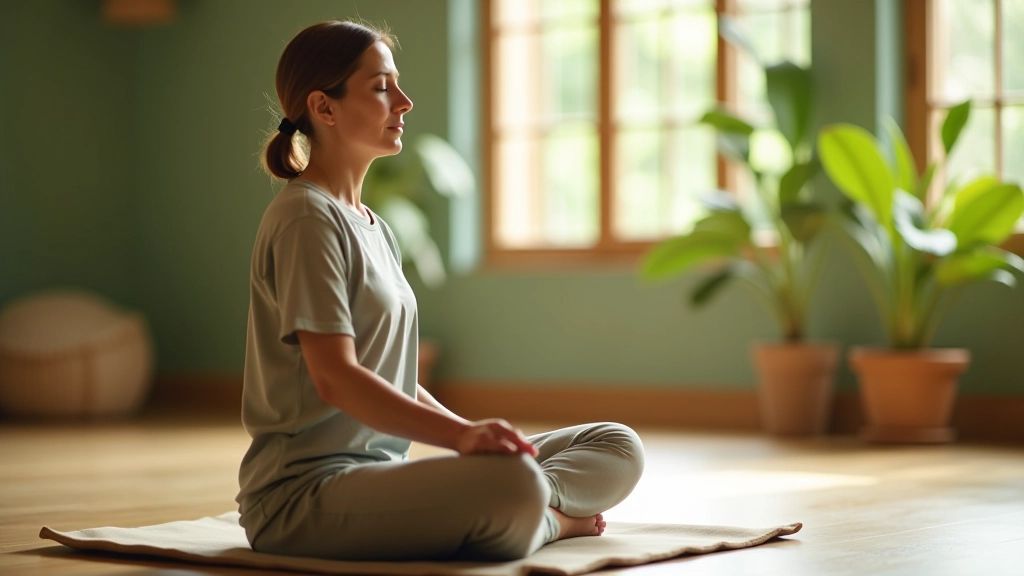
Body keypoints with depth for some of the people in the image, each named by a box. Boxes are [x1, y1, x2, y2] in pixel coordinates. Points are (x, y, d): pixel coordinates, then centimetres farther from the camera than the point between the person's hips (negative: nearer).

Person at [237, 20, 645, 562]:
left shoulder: (376, 230, 19)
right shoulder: (306, 219, -10)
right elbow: (335, 378, -20)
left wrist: (482, 436, 6)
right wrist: (462, 435, -31)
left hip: (381, 469, 9)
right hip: (303, 490, -9)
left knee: (618, 448, 2)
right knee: (512, 486, -36)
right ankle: (549, 516, -6)